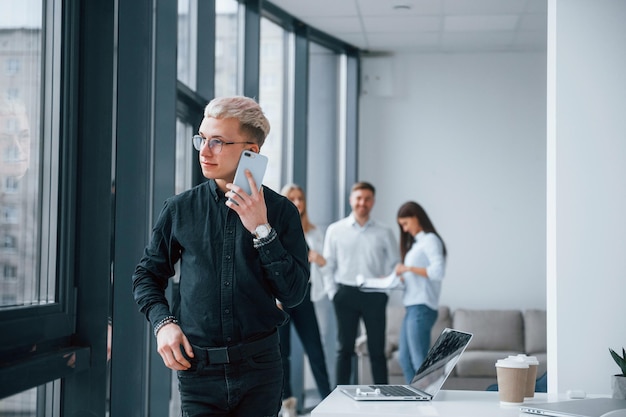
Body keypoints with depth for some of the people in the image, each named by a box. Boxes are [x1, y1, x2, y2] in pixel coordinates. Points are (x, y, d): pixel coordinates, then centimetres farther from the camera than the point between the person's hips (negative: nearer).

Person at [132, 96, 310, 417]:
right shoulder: (181, 208, 2)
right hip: (198, 368, 0)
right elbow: (147, 274, 13)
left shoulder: (280, 211, -1)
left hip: (260, 366, 0)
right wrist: (163, 323, -3)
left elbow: (293, 293, -6)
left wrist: (262, 230, -13)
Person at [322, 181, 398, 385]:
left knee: (377, 350, 4)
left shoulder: (384, 233, 6)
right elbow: (328, 265, 5)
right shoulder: (335, 230, 5)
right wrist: (333, 293, -2)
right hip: (346, 293, 0)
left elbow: (394, 264, 7)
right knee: (344, 349, 6)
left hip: (374, 295, 0)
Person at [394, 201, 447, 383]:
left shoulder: (430, 240, -7)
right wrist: (399, 278, 5)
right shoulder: (417, 243, 19)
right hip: (412, 307, 9)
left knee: (419, 361, -6)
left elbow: (437, 272, -20)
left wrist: (409, 268, -15)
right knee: (404, 358, 11)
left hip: (421, 308, -9)